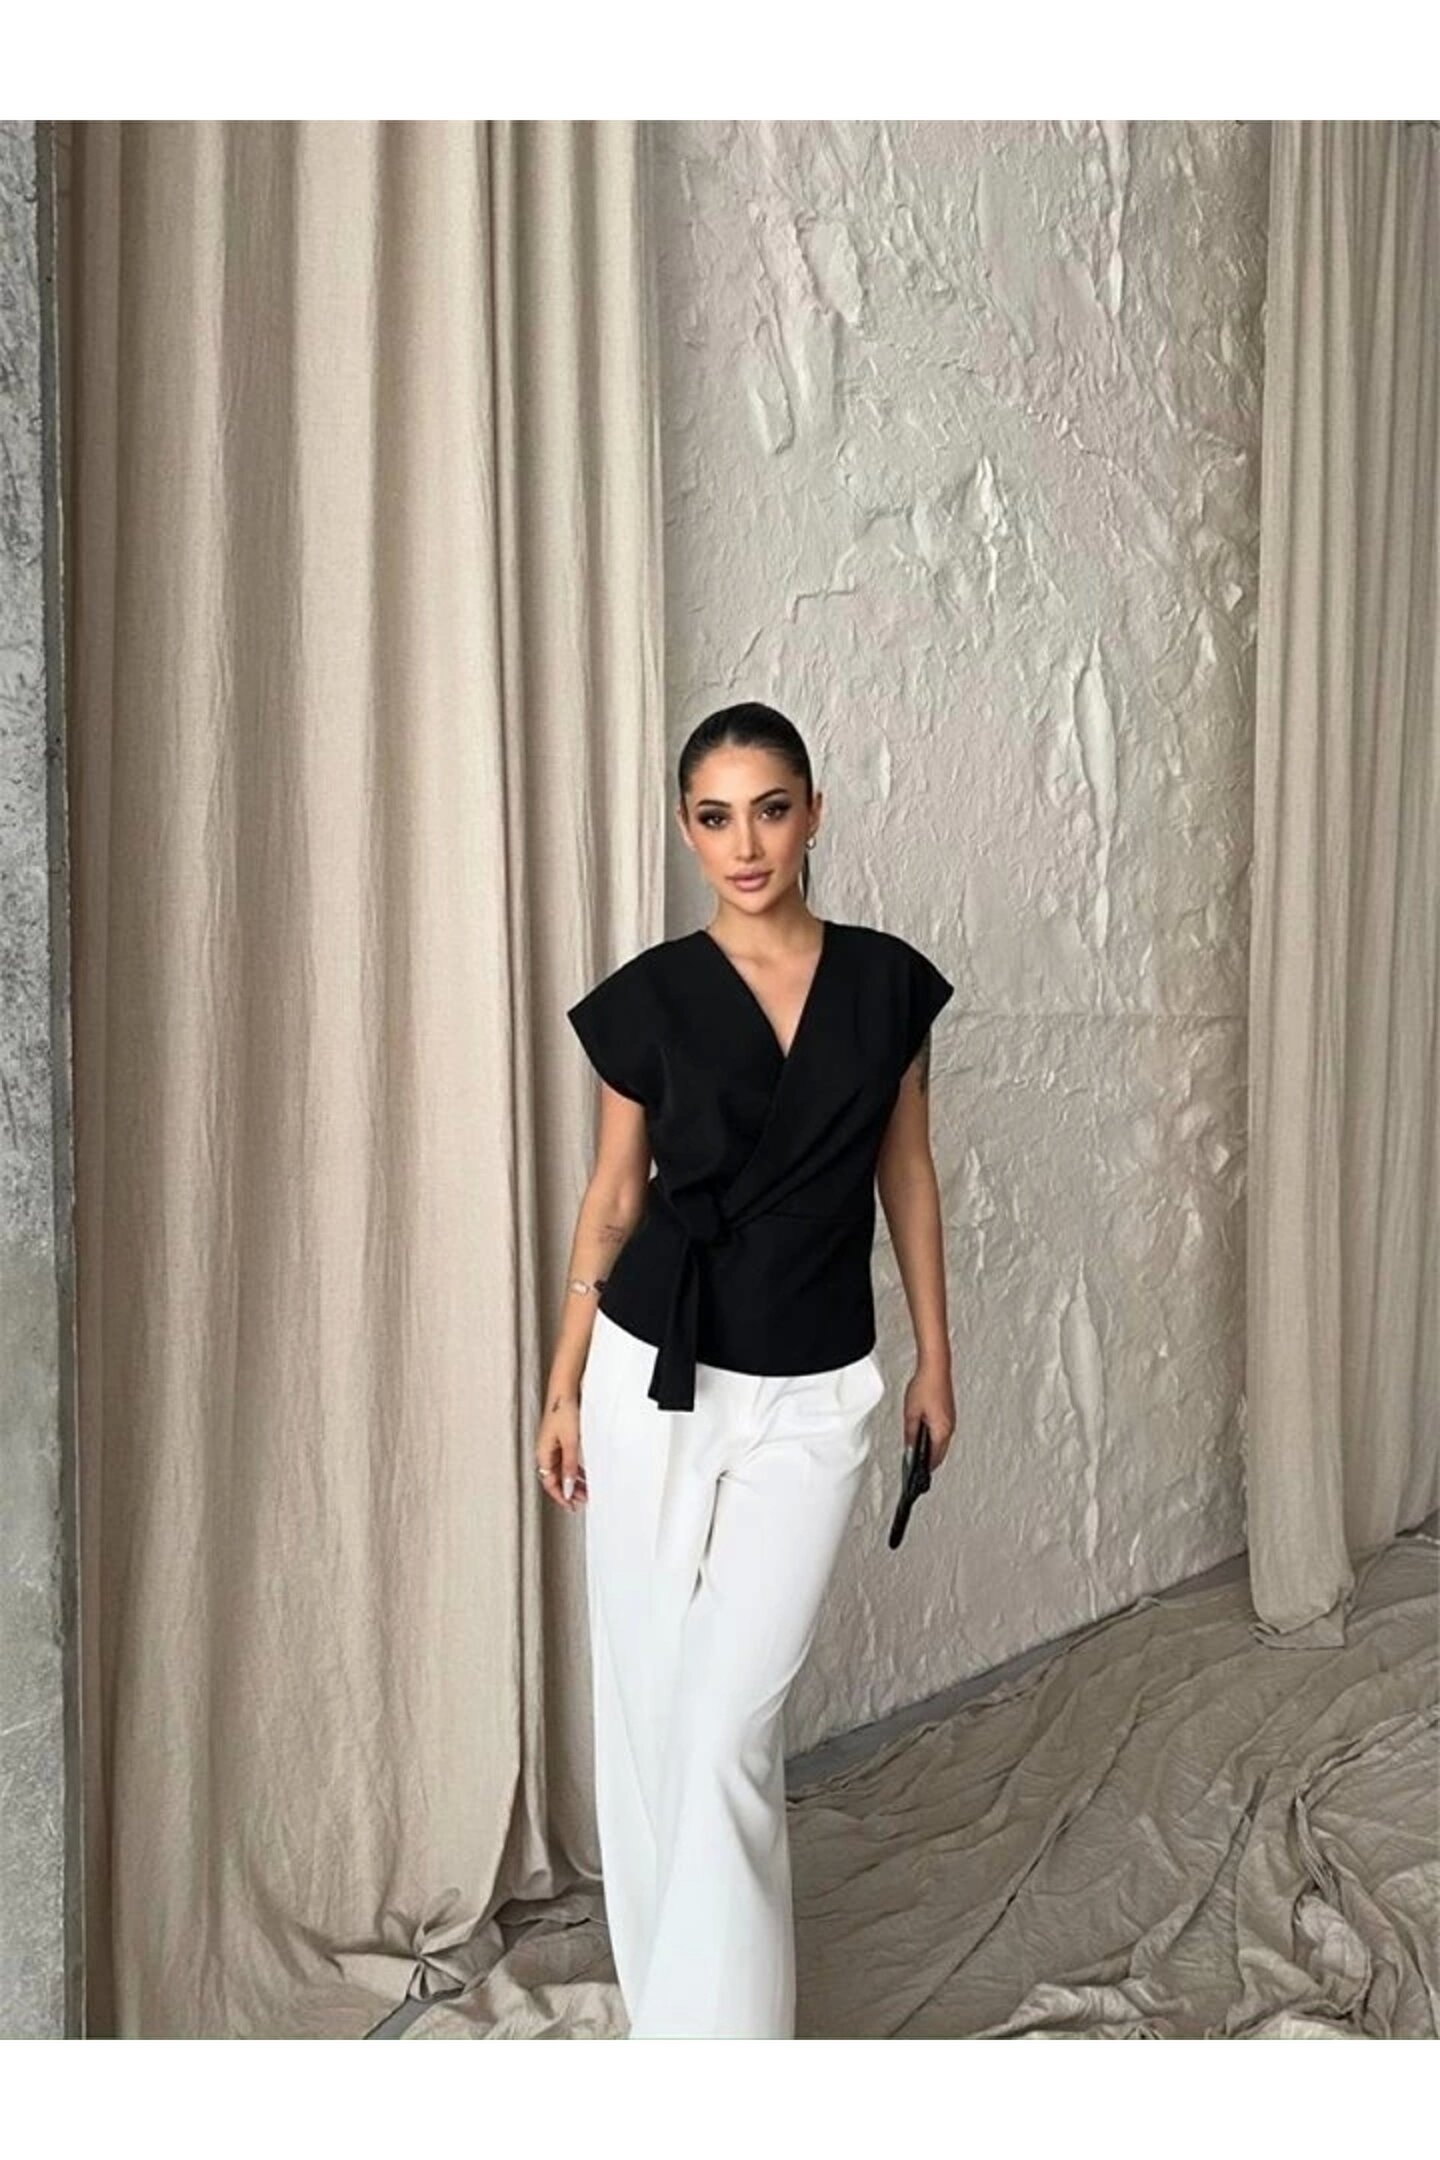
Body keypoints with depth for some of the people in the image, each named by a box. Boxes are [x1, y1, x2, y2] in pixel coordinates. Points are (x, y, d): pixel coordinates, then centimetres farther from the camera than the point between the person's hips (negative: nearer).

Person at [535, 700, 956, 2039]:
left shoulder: (887, 982, -1)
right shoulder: (649, 996, -4)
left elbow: (907, 1177, 8)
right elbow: (613, 1195, 4)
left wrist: (935, 1357, 9)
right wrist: (563, 1386, 5)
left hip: (812, 1395, 0)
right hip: (654, 1375, 1)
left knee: (731, 1721, -5)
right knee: (646, 1702, 11)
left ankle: (711, 2027, 12)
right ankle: (669, 1995, 33)